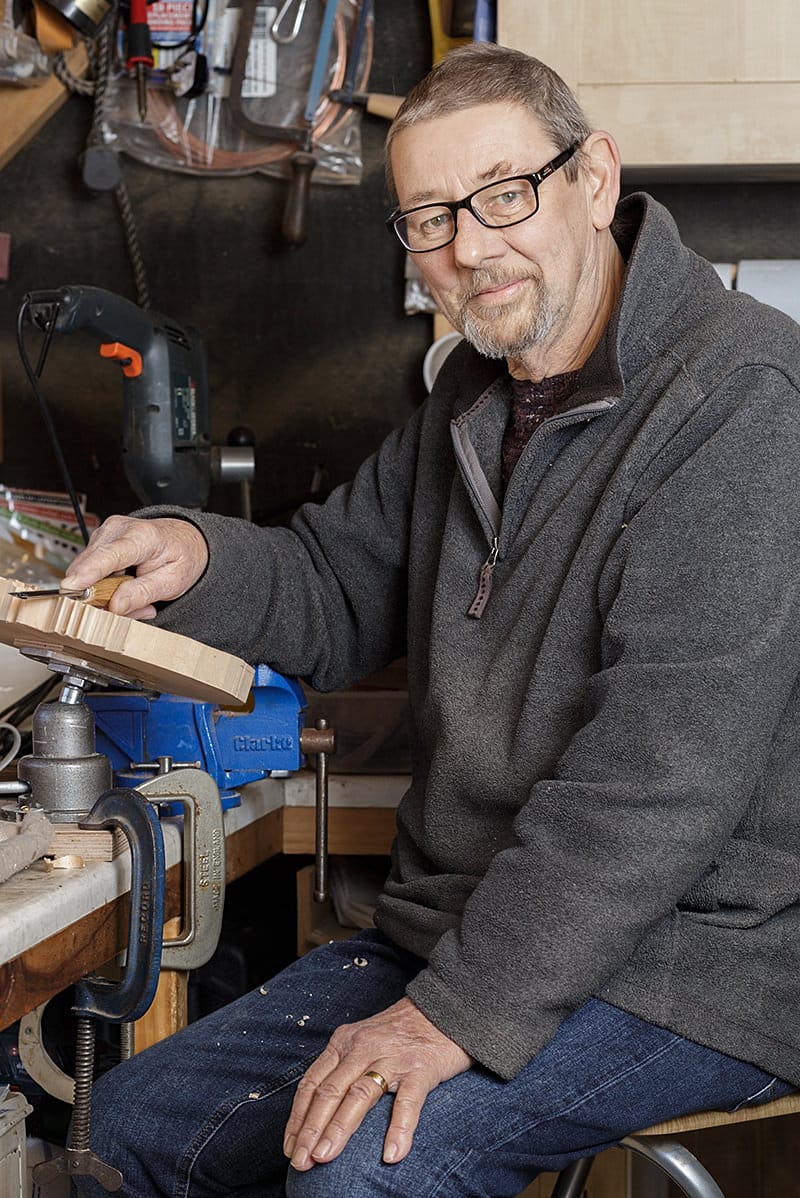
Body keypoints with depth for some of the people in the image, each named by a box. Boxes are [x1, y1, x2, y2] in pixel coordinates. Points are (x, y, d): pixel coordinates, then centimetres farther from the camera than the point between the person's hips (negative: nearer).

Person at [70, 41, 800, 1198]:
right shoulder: (480, 389, 12)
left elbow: (665, 771, -27)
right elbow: (345, 592, 19)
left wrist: (463, 1012, -27)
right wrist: (201, 560, -4)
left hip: (689, 962, -8)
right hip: (468, 926, 9)